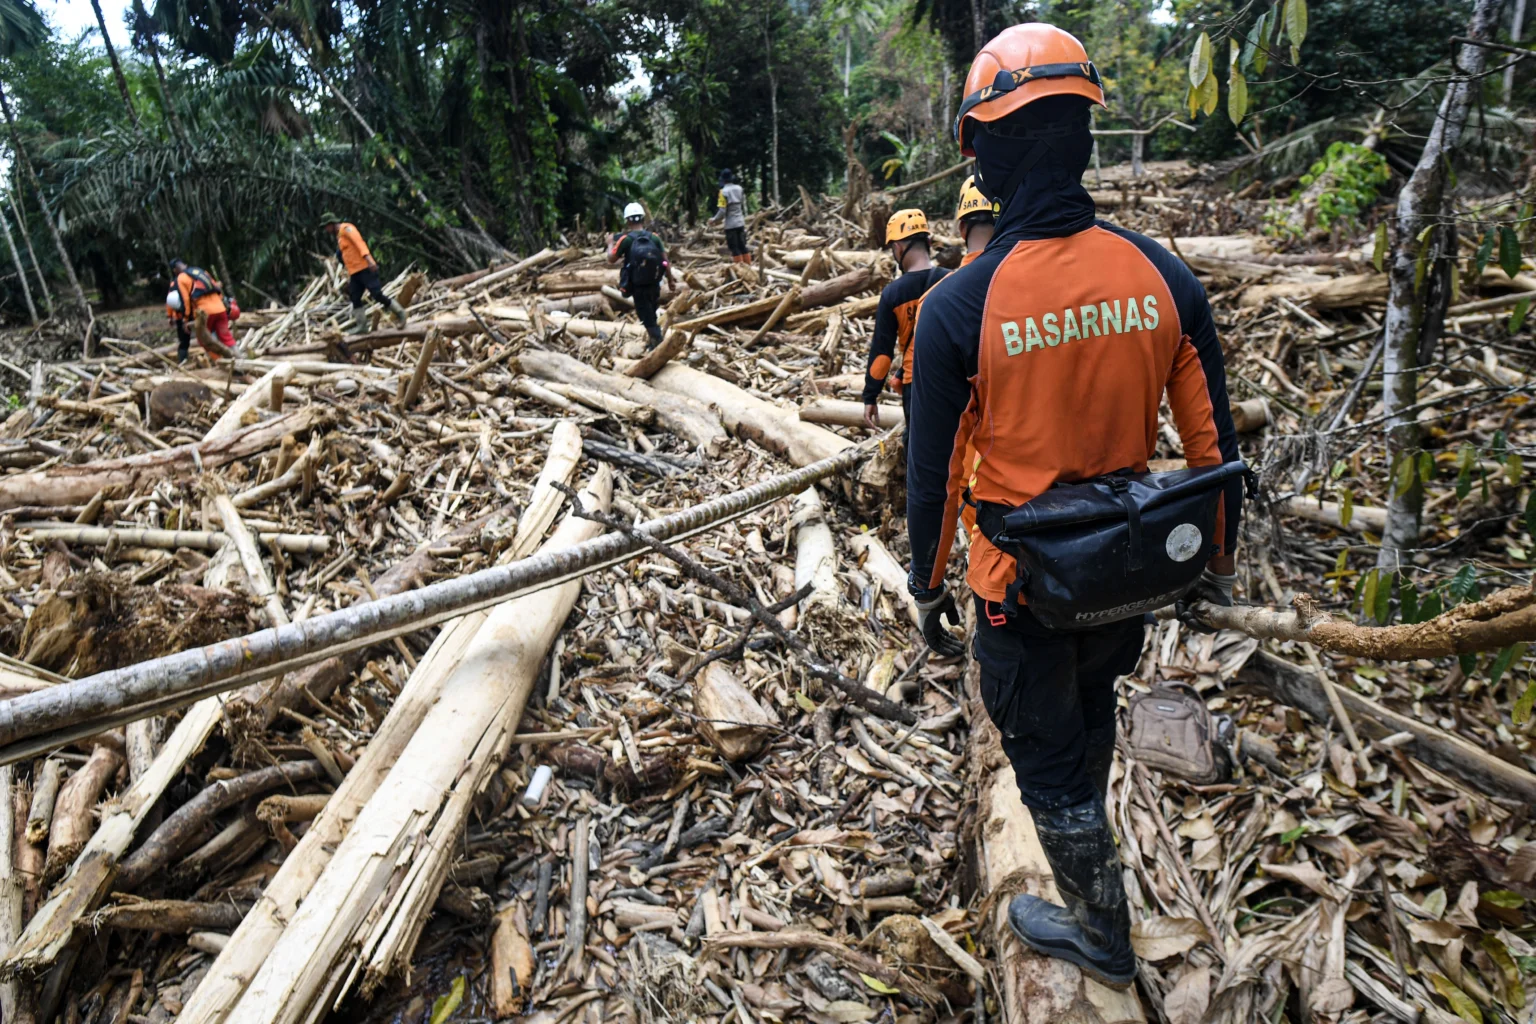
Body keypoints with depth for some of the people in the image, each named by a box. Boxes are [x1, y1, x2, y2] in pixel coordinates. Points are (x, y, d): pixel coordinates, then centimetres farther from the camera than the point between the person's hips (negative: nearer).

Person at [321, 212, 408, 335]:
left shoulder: (346, 228, -5)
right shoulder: (339, 236, 23)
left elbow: (359, 242, -18)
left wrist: (368, 258, -32)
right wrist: (349, 276, 23)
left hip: (365, 268, -10)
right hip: (354, 273, 10)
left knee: (377, 294, -14)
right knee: (355, 298, 3)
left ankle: (400, 313, -2)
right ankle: (361, 325, 4)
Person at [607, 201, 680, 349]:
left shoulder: (626, 239, -12)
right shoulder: (654, 237, -4)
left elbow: (611, 259, -3)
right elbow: (665, 260, -2)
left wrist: (611, 244, 15)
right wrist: (671, 280, 9)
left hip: (638, 286, -4)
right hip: (654, 283, 4)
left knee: (646, 315, 4)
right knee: (651, 313, 21)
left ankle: (658, 342, -2)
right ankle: (655, 340, 32)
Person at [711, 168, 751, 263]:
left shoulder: (724, 192, -14)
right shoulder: (739, 189, 5)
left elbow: (722, 211, -17)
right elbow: (744, 206, 11)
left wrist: (714, 219, -3)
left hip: (730, 224, -6)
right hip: (740, 222, 6)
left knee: (734, 248, -1)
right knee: (742, 246, 13)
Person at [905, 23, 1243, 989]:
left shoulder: (960, 307, -21)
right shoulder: (1164, 277, -9)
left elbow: (935, 472, -13)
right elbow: (1213, 440, -1)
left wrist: (930, 591, 2)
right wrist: (1220, 557, 14)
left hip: (1023, 586, -5)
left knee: (1048, 756, 18)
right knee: (1092, 707, 32)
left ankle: (1104, 934, 39)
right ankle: (1085, 829, 61)